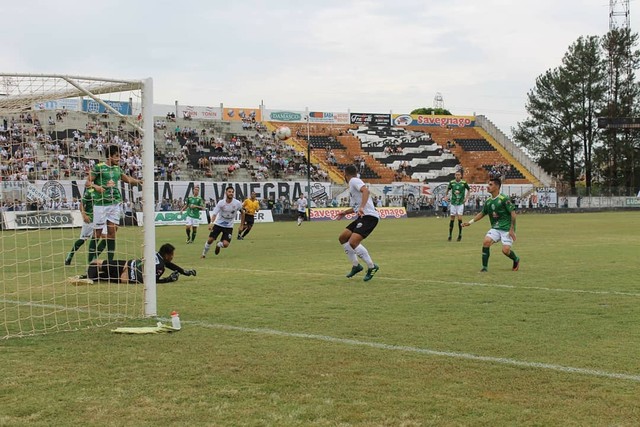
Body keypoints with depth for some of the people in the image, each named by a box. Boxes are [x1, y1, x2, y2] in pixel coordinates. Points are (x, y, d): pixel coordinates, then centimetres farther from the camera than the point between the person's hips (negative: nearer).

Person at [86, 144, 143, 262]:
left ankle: (110, 260, 7)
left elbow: (128, 179, 21)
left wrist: (138, 181, 3)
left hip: (115, 203, 5)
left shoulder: (117, 169, 13)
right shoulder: (99, 167, -4)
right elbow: (88, 182, -4)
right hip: (101, 203, -5)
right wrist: (96, 186, -24)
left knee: (112, 232, 2)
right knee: (97, 233, -2)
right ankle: (91, 261, 7)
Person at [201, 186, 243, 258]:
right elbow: (214, 213, -20)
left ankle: (218, 245, 26)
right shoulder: (221, 203, -16)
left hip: (229, 226, 1)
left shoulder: (237, 203, -14)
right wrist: (211, 223, -39)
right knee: (210, 240, -6)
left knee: (225, 244, -12)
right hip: (218, 224, 0)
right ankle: (204, 253, 23)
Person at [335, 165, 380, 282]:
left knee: (353, 242, -22)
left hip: (369, 216, -10)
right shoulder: (353, 184, 24)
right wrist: (345, 212, 40)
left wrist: (361, 208, -37)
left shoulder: (354, 181, -5)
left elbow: (366, 190, -26)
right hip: (362, 217, 10)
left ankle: (372, 267, -9)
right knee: (343, 238, 13)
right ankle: (356, 266, 19)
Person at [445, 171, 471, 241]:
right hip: (453, 203, 2)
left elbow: (469, 189, 10)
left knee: (459, 218, -10)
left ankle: (460, 234, 5)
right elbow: (448, 190, 15)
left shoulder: (464, 183, -6)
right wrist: (446, 196, 1)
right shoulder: (452, 182, -1)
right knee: (452, 219, 2)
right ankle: (450, 235, 11)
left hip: (461, 203, -2)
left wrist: (466, 197, 0)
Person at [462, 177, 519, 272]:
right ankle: (485, 267, -10)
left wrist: (512, 229, -16)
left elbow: (513, 213, -12)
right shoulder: (488, 201, 7)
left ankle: (516, 260, 22)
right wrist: (470, 222, 11)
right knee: (486, 241, -18)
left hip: (506, 229, -5)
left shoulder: (504, 199, -13)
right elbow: (482, 213, 20)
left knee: (505, 250, -14)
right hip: (495, 228, 5)